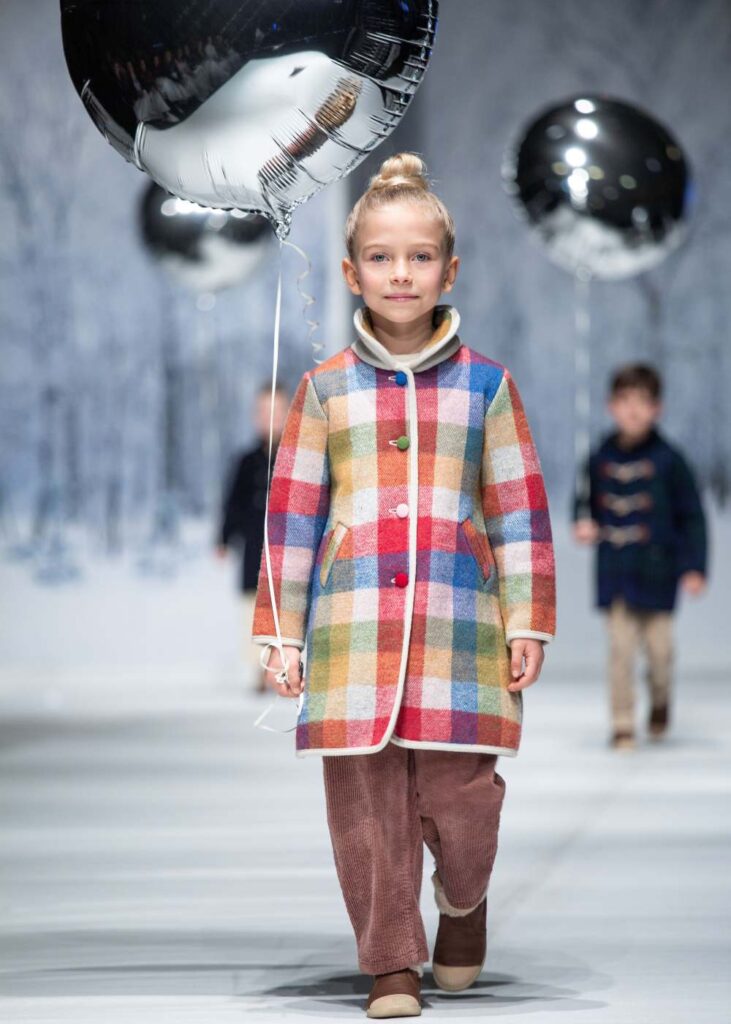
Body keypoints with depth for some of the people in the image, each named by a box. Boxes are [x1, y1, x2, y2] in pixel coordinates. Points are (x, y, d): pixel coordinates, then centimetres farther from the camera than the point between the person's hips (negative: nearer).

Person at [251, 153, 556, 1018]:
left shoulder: (485, 385, 7)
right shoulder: (325, 389, 8)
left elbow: (518, 509, 8)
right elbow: (292, 514, 9)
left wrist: (527, 622, 3)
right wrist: (282, 631, 5)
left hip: (459, 627, -1)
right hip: (352, 628, 1)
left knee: (460, 795, -3)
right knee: (366, 796, -1)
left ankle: (463, 902, 29)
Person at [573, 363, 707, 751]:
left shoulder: (667, 460, -5)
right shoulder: (601, 458, 1)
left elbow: (691, 515, -1)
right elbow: (585, 498, 15)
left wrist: (693, 567, -5)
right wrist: (583, 523, -7)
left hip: (656, 571, -1)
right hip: (615, 573, 1)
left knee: (659, 647, 5)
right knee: (620, 648, -5)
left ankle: (660, 698, 36)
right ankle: (622, 725, 3)